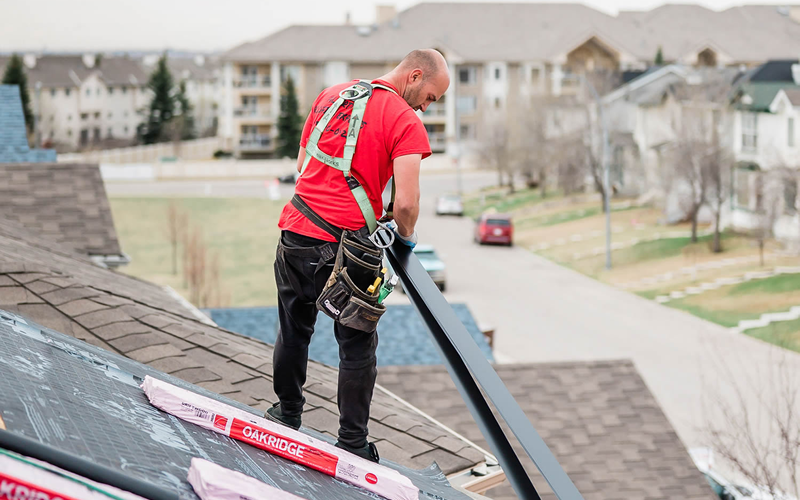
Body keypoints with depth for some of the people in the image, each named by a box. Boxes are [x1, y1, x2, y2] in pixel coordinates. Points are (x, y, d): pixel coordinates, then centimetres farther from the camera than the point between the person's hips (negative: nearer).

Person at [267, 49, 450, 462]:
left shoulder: (331, 94, 13)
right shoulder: (405, 122, -9)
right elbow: (406, 204, -17)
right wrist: (406, 236, 3)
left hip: (296, 231, 6)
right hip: (344, 249, -6)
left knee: (294, 331, 22)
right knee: (357, 347, 8)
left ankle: (287, 414, 38)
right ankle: (352, 444, 15)